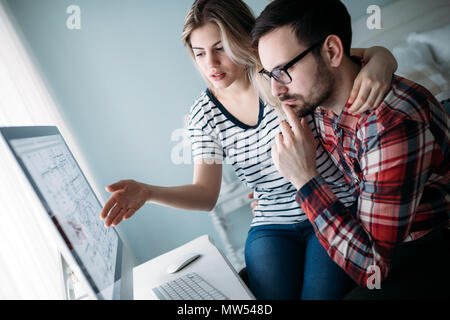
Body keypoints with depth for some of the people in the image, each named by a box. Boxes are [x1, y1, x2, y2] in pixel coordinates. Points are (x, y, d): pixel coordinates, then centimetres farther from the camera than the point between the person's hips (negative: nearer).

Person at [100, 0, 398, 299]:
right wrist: (147, 192, -22)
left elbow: (379, 55, -7)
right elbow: (206, 194, -5)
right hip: (272, 226, 2)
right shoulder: (204, 114, -1)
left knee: (320, 294, -20)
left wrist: (377, 65, -32)